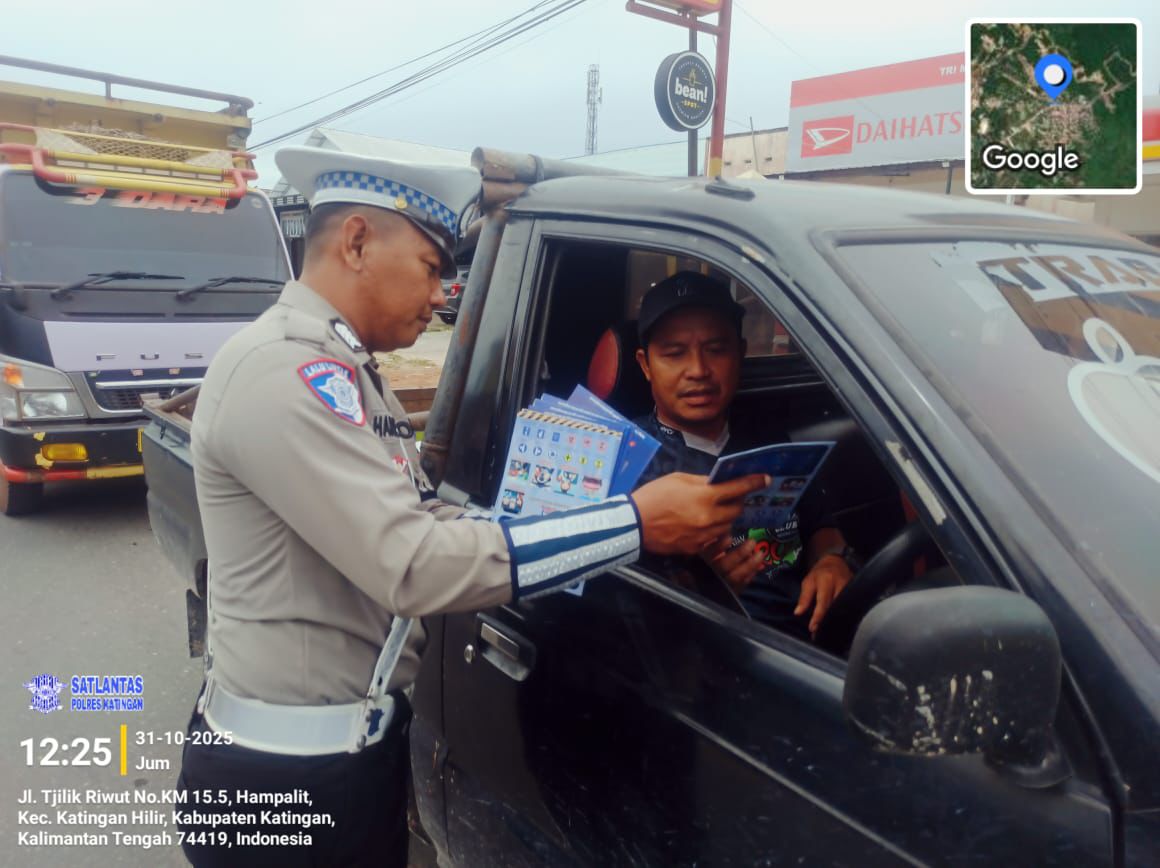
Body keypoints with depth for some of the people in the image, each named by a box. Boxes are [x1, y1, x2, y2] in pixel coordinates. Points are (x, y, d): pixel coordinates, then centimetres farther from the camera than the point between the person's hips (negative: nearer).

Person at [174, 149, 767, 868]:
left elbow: (428, 525, 3)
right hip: (287, 774, -9)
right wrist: (635, 523, -26)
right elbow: (416, 565, -30)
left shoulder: (345, 374, 10)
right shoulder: (283, 370, -22)